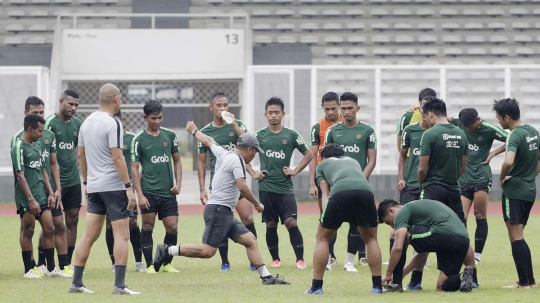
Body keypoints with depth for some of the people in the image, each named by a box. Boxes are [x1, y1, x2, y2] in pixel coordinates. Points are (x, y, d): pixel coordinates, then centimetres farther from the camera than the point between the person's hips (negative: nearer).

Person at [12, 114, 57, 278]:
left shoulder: (37, 146, 14)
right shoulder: (19, 148, -12)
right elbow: (20, 176, -16)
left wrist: (50, 192, 15)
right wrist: (31, 200, -20)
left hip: (41, 196, 8)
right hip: (26, 199, -8)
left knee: (49, 229, 6)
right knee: (27, 231, 0)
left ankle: (51, 268, 13)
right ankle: (29, 269, 7)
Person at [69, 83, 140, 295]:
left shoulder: (87, 122, 10)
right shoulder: (112, 123, -13)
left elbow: (81, 154, 16)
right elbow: (117, 158, -18)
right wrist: (129, 187, -16)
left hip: (94, 187, 7)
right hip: (113, 186, -7)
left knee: (89, 235, 10)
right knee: (121, 235, -4)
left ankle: (76, 283, 9)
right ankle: (119, 285, -9)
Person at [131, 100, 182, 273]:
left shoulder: (170, 136, 9)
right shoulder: (139, 140, -2)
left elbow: (176, 161, 17)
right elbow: (134, 168, -2)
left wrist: (178, 184, 4)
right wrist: (139, 195, -9)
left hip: (168, 192, 3)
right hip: (149, 192, -3)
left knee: (172, 227, 0)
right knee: (148, 227, -1)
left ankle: (167, 263, 14)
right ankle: (149, 265, 7)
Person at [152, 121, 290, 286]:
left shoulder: (223, 154, 15)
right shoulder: (237, 160, -11)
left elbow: (208, 141, 33)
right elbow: (242, 187, -21)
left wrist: (194, 131, 52)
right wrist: (257, 204, -9)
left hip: (226, 213, 10)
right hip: (218, 210, -10)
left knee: (250, 240, 4)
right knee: (208, 251, -14)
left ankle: (266, 277, -1)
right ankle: (167, 251, -7)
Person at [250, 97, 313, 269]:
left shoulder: (291, 135, 4)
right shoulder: (259, 135, 5)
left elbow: (308, 154, 10)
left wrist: (295, 171, 1)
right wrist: (253, 174, 3)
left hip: (285, 187, -1)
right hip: (266, 188, 1)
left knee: (291, 222, -12)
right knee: (271, 225, 4)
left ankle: (300, 259, -9)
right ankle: (275, 259, 15)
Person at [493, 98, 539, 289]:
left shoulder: (515, 136, -18)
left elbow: (508, 162, -33)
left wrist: (502, 178, -15)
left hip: (514, 190, -9)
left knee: (516, 237, -4)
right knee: (518, 237, 16)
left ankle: (524, 282, -5)